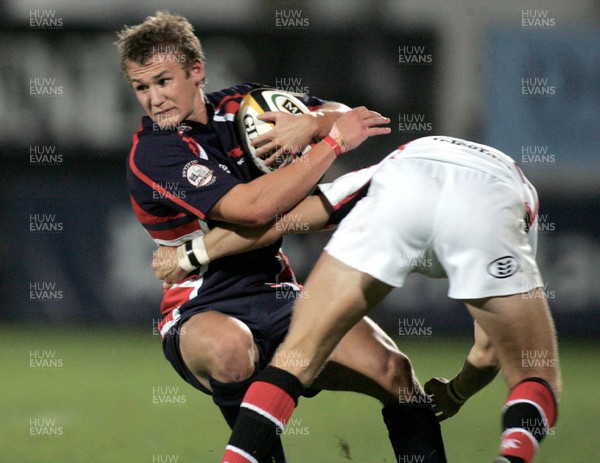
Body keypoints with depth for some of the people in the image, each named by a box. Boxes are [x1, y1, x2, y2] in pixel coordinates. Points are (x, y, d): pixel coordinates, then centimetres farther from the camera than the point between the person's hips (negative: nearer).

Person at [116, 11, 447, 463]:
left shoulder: (238, 105, 5)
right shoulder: (152, 155, -16)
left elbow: (349, 118, 10)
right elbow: (253, 207, -28)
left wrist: (311, 124, -13)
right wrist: (334, 141, -22)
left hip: (276, 295, 6)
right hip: (201, 314, -6)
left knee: (393, 369, -17)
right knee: (229, 347, -42)